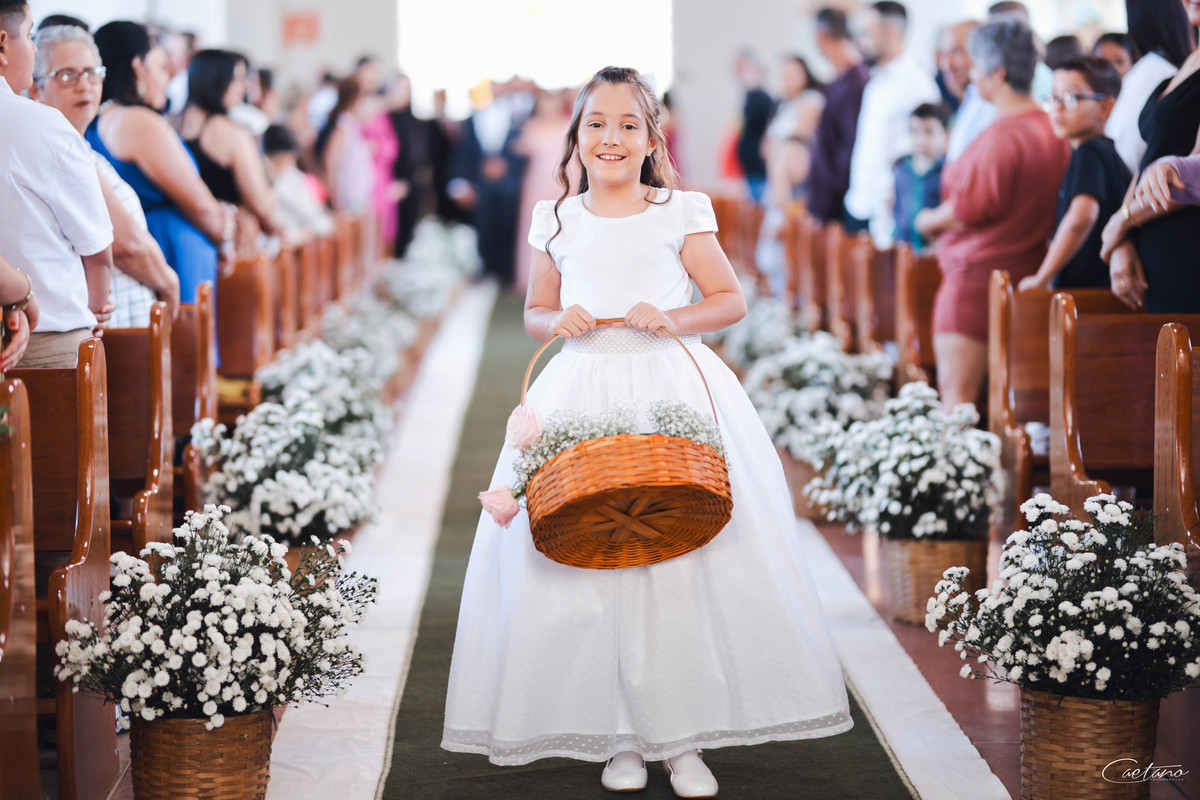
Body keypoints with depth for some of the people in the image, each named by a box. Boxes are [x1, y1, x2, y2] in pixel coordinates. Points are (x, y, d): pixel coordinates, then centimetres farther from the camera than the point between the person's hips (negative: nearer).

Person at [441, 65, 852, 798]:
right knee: (588, 562, -2)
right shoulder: (558, 222, 9)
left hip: (674, 389, -2)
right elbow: (535, 311, 19)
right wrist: (559, 321, -4)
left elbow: (731, 299, 5)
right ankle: (618, 735, 9)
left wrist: (672, 318, -12)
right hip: (584, 396, 2)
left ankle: (685, 736, 5)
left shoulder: (680, 213, 3)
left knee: (685, 561, -5)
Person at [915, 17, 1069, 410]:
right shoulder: (1052, 131, 9)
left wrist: (928, 221, 2)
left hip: (977, 277, -9)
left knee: (956, 396, -8)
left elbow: (967, 212, -19)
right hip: (1027, 273, 9)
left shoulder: (1001, 137, -19)